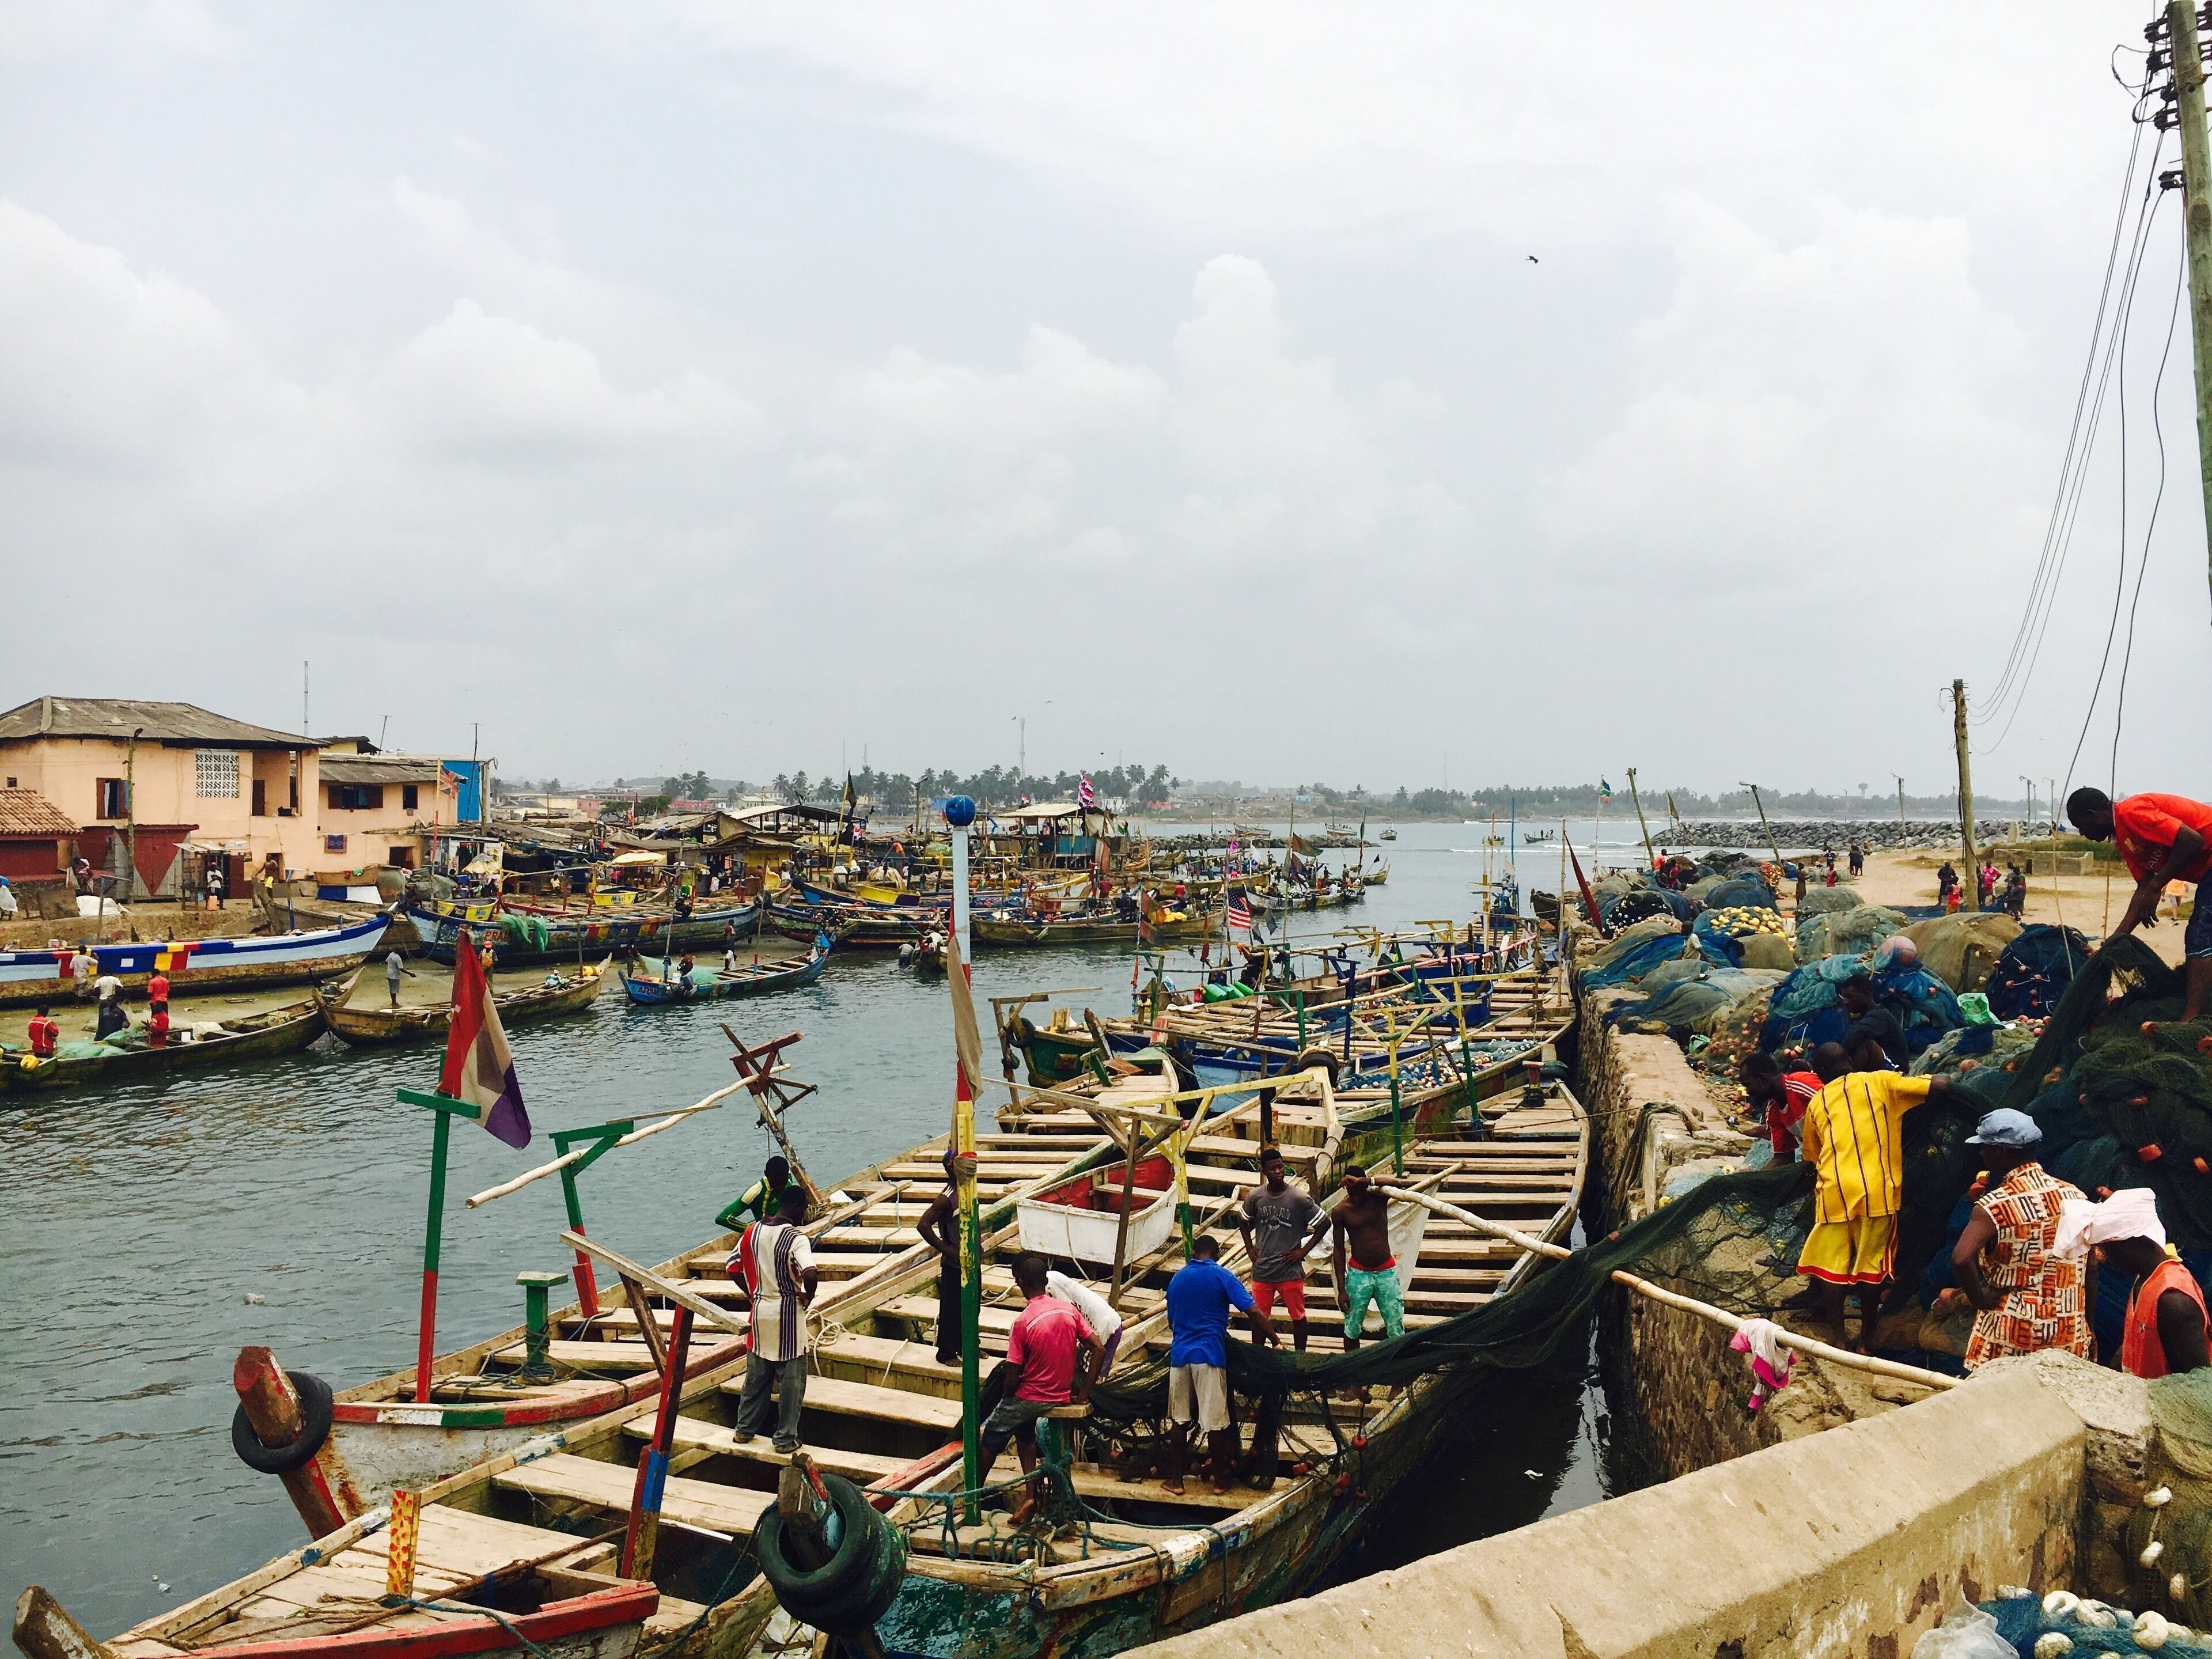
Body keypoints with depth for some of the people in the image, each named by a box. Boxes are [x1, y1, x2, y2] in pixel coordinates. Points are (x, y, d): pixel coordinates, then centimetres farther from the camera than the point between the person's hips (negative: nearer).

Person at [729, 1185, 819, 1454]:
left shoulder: (752, 1232, 0)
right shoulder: (796, 1238, -19)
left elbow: (733, 1267, 8)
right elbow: (810, 1275, -32)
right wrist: (808, 1298, -13)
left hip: (760, 1311, 6)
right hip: (788, 1313, -6)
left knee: (756, 1375, 20)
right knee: (791, 1380, 6)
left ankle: (745, 1429, 29)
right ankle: (786, 1439, 13)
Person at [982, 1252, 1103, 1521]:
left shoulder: (1023, 1321, -22)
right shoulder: (1069, 1310, -6)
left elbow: (1014, 1374, -18)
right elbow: (1098, 1350, -5)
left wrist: (1008, 1398, 3)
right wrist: (1083, 1394, 1)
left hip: (1032, 1397, -5)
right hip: (1063, 1395, 6)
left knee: (992, 1435, 19)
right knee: (1024, 1433, 30)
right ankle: (1030, 1496, 21)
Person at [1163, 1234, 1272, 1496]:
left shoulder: (1177, 1278, 13)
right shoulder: (1222, 1276, -2)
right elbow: (1253, 1312, -10)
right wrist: (1274, 1339, -3)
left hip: (1179, 1354, 4)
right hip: (1209, 1354, -4)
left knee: (1180, 1420, 11)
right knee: (1215, 1422, 4)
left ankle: (1176, 1479, 14)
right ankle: (1220, 1480, 13)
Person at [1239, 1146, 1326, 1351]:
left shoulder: (1300, 1197, -12)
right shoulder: (1255, 1196, -2)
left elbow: (1324, 1224, -4)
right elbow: (1243, 1220, 18)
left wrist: (1303, 1251, -6)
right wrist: (1250, 1248, 8)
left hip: (1290, 1270, -2)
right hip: (1262, 1270, 3)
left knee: (1298, 1317, 7)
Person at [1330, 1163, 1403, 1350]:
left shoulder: (1378, 1197, -7)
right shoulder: (1341, 1210, -7)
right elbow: (1338, 1250, -1)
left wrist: (1363, 1182, -38)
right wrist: (1341, 1289, -4)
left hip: (1386, 1272, 0)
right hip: (1358, 1274, 0)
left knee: (1396, 1330, 2)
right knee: (1352, 1329, 6)